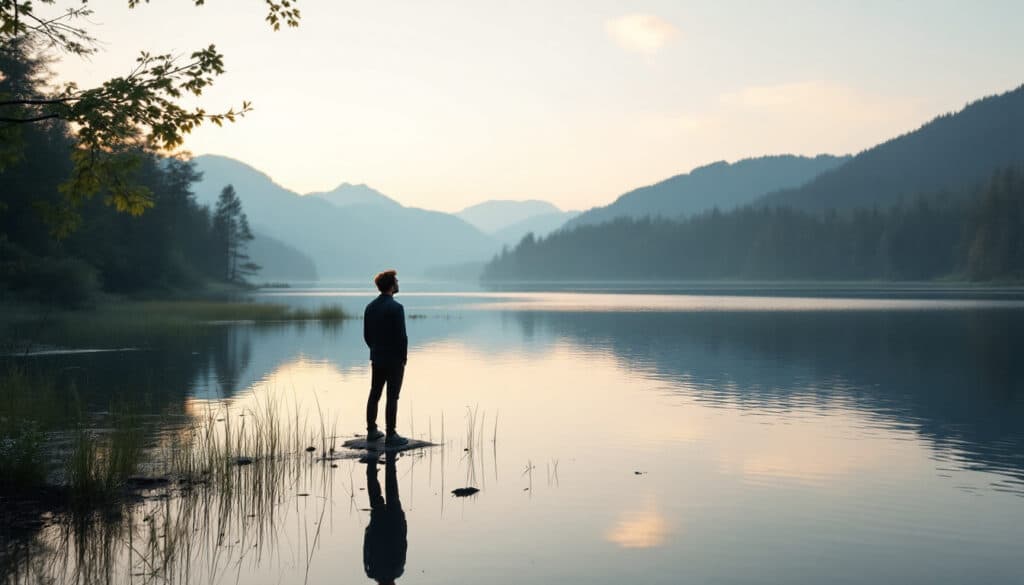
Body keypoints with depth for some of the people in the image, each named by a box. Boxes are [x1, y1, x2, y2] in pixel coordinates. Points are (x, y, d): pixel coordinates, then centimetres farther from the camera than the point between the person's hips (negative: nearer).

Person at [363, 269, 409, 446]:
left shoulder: (370, 307, 5)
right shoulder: (396, 307, -18)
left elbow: (367, 335, 10)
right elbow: (402, 336, -19)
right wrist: (404, 357, -6)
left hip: (376, 358, 7)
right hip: (394, 360, -7)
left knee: (374, 394, 14)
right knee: (392, 397, -3)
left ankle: (372, 431, 21)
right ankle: (391, 436, 0)